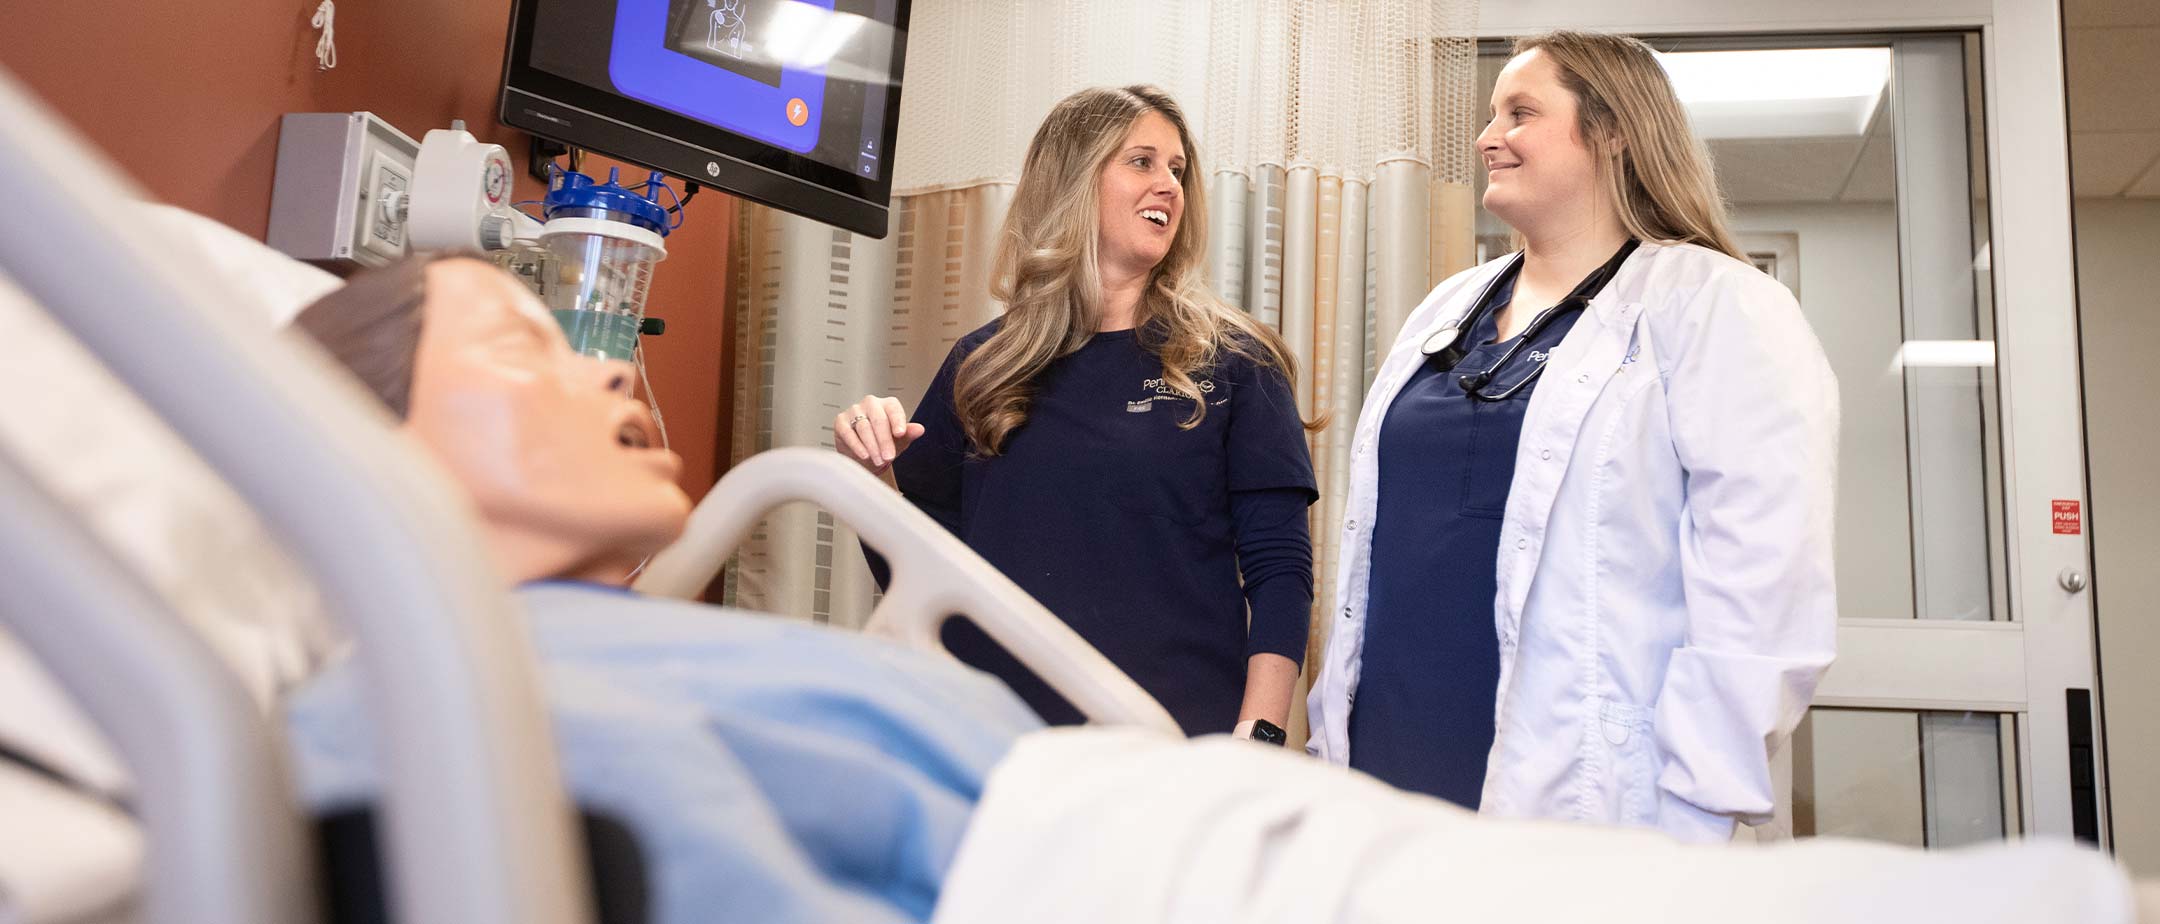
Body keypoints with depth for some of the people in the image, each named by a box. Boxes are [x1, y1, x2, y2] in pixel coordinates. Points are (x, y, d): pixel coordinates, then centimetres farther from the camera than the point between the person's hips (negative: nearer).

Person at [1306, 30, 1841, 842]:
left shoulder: (1714, 309, -6)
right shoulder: (1445, 310, 14)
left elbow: (1760, 596, -13)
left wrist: (1693, 818, -17)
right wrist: (1331, 741, 13)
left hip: (1588, 808, -5)